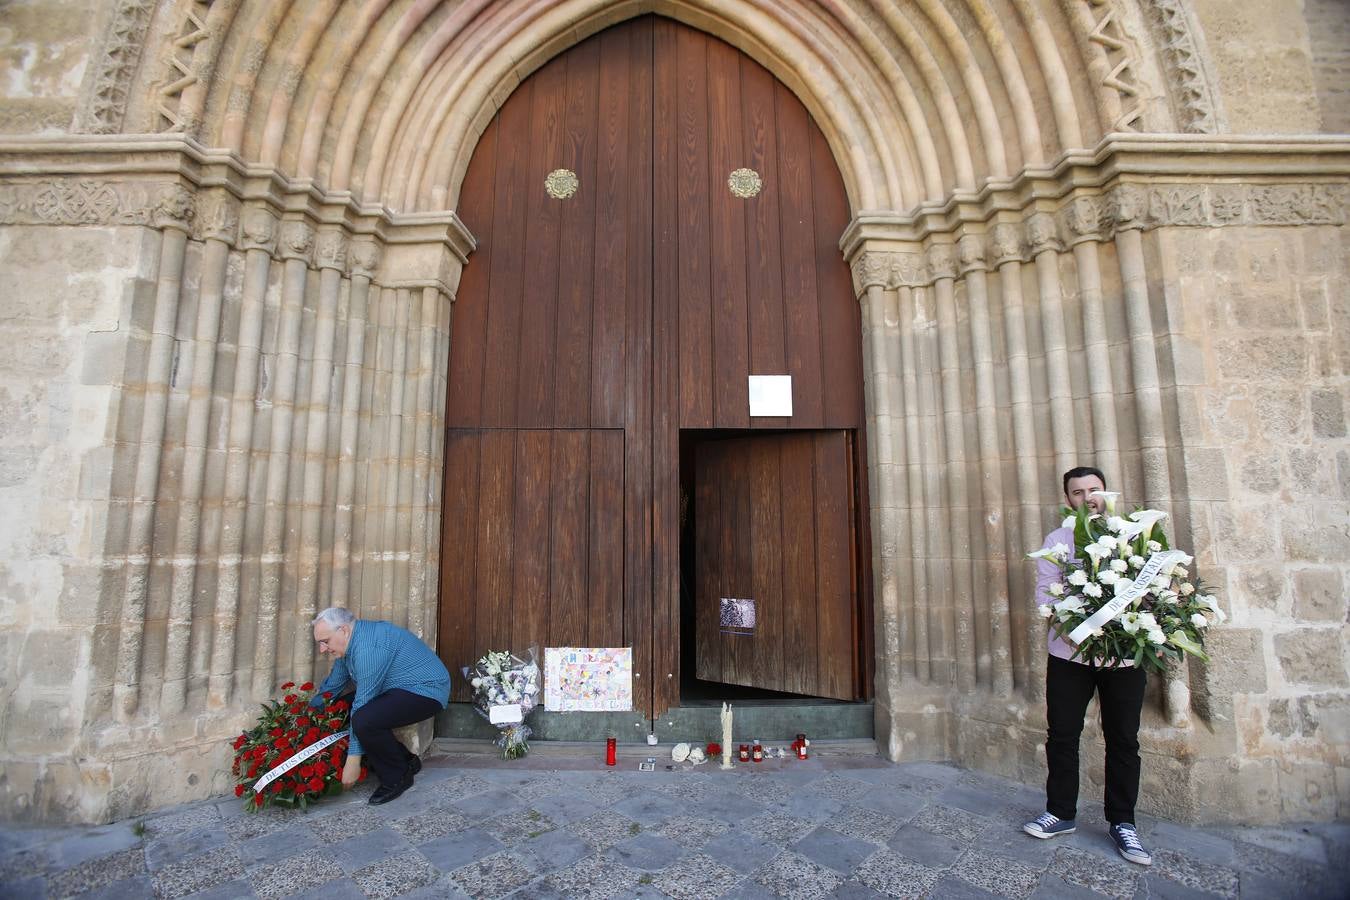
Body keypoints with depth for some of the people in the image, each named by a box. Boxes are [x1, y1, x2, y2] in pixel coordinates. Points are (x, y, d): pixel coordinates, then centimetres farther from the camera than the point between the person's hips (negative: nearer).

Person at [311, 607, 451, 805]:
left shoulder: (369, 649, -26)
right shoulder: (348, 642, 5)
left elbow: (362, 705, -24)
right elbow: (333, 684, 20)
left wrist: (353, 759, -19)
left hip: (425, 690, -11)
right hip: (399, 689, 11)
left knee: (364, 720, -29)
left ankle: (398, 777, -4)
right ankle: (405, 761, 13)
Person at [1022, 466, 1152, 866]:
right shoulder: (1057, 540, 5)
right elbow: (1044, 591, -3)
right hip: (1070, 652, 0)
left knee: (1123, 739, 10)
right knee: (1062, 735, 7)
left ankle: (1122, 822, 26)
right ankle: (1061, 813, 22)